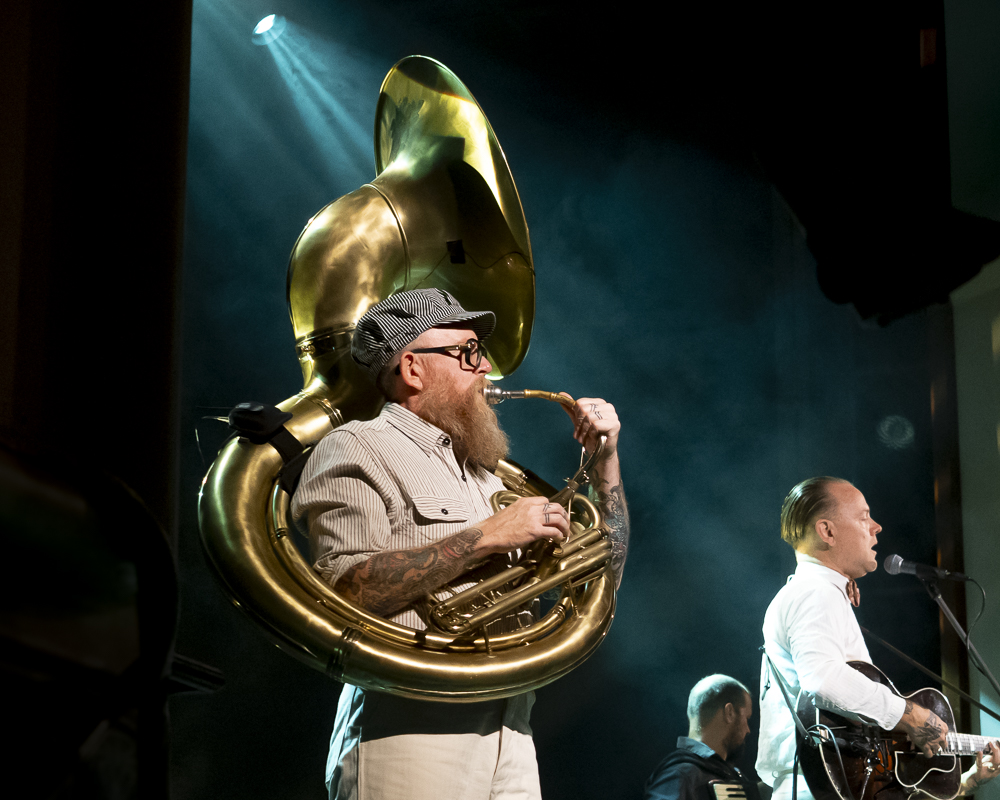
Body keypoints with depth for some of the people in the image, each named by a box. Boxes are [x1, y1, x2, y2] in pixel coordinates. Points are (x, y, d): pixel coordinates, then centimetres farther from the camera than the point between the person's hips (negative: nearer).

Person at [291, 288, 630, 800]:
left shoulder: (484, 471, 23)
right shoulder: (358, 449, 0)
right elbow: (345, 588, -17)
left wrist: (605, 457, 16)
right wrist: (487, 537, -15)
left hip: (510, 733, 7)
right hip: (409, 733, -7)